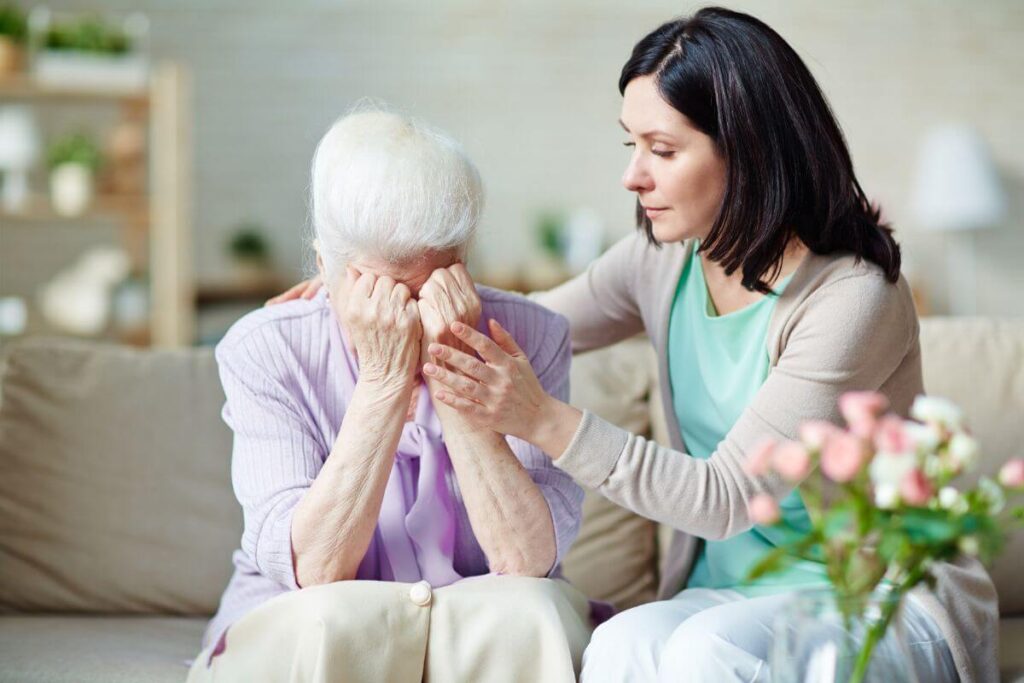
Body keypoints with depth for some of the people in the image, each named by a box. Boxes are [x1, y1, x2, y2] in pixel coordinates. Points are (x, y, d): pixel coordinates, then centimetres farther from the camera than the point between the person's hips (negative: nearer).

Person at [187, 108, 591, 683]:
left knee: (528, 613, -32)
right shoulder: (263, 351, -11)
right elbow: (313, 572, -21)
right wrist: (386, 380, -27)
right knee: (323, 620, -33)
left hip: (488, 634, 1)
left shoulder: (531, 336, -10)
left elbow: (528, 560, -19)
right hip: (300, 636, 0)